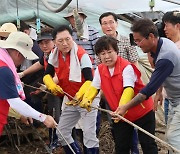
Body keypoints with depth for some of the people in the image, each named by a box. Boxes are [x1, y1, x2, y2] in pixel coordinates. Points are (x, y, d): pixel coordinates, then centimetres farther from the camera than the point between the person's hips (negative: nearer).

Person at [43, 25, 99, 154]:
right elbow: (47, 75, -2)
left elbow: (89, 80, -26)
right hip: (70, 99, 7)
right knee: (62, 133, 9)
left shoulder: (82, 55, -23)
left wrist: (79, 95, -43)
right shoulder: (54, 55, -4)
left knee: (89, 134, -10)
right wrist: (52, 86, -25)